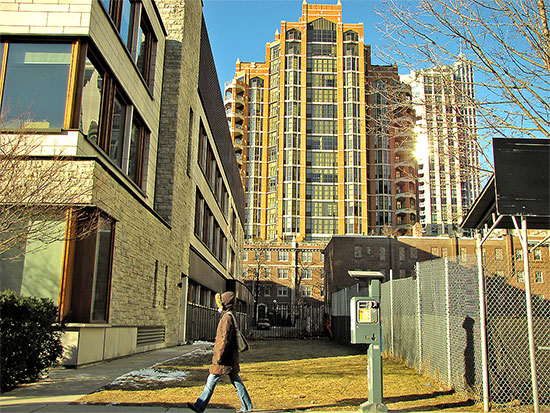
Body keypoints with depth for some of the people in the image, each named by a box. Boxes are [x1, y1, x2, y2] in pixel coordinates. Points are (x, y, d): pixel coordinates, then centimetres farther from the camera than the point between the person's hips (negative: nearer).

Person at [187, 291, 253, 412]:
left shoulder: (227, 318, -17)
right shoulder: (229, 317, 15)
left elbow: (225, 339, -22)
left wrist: (219, 357, -20)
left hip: (225, 358, -10)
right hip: (231, 358, 10)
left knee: (211, 382, -1)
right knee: (237, 382, 11)